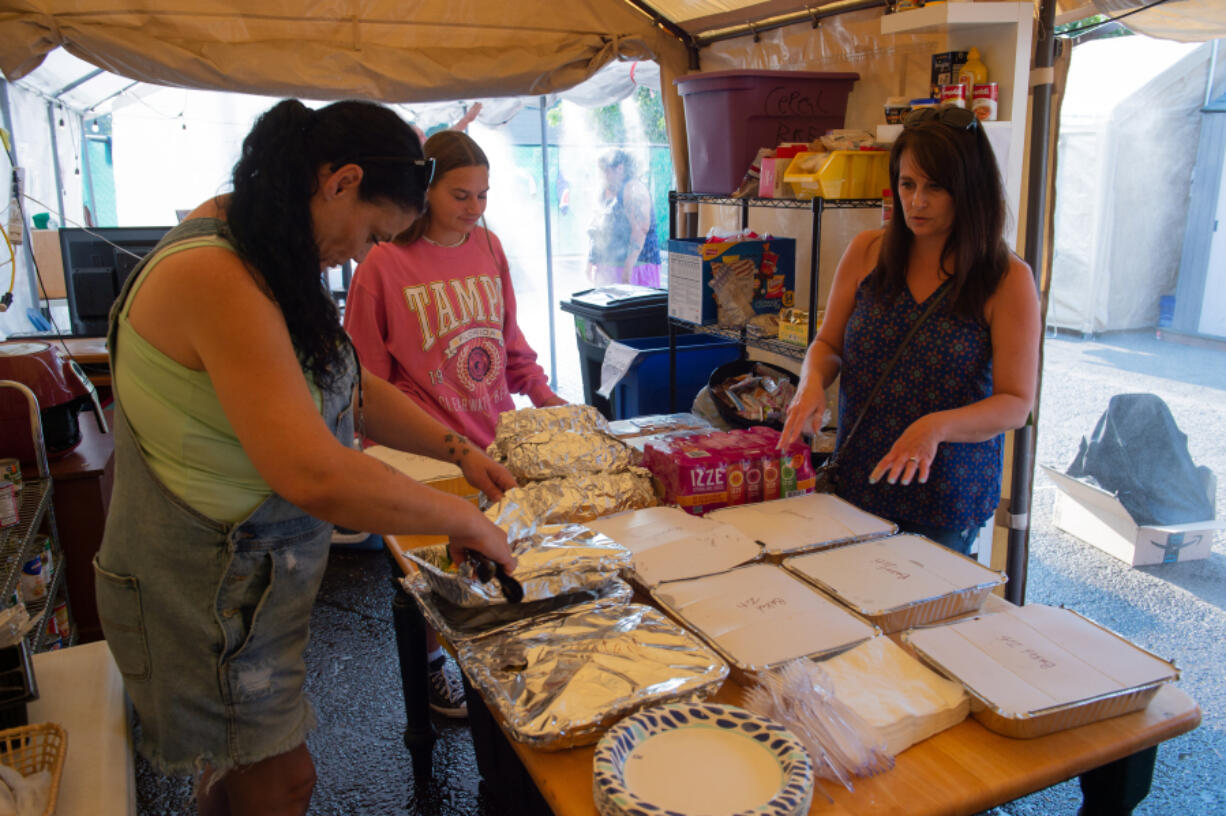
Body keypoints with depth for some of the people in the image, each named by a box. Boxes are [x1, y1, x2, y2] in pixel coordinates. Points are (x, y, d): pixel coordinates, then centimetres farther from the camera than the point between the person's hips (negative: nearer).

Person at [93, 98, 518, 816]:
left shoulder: (260, 257, 4)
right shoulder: (214, 277, -28)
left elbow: (351, 388, 13)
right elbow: (314, 475, -36)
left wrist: (459, 448, 3)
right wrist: (462, 519, -24)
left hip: (259, 569, 9)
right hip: (208, 588, -9)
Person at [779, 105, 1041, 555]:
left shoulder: (1008, 279, -10)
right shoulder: (866, 251, 0)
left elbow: (1016, 403, -12)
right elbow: (828, 343, 8)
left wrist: (938, 426, -29)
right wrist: (812, 381, -15)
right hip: (854, 482, 3)